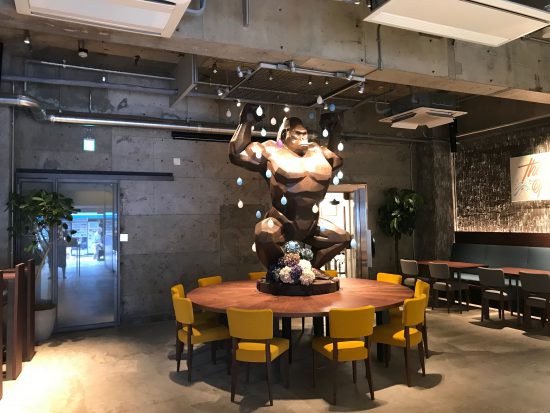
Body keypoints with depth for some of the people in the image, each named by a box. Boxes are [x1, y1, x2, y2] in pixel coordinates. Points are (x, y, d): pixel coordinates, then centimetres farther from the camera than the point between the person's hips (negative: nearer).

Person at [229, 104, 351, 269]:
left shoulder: (317, 152, 12)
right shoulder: (272, 151, -3)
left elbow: (336, 158, 31)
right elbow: (238, 153, -6)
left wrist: (334, 131, 22)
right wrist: (246, 122, -7)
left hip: (311, 224, 6)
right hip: (281, 222, -6)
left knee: (343, 237, 7)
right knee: (264, 234, -36)